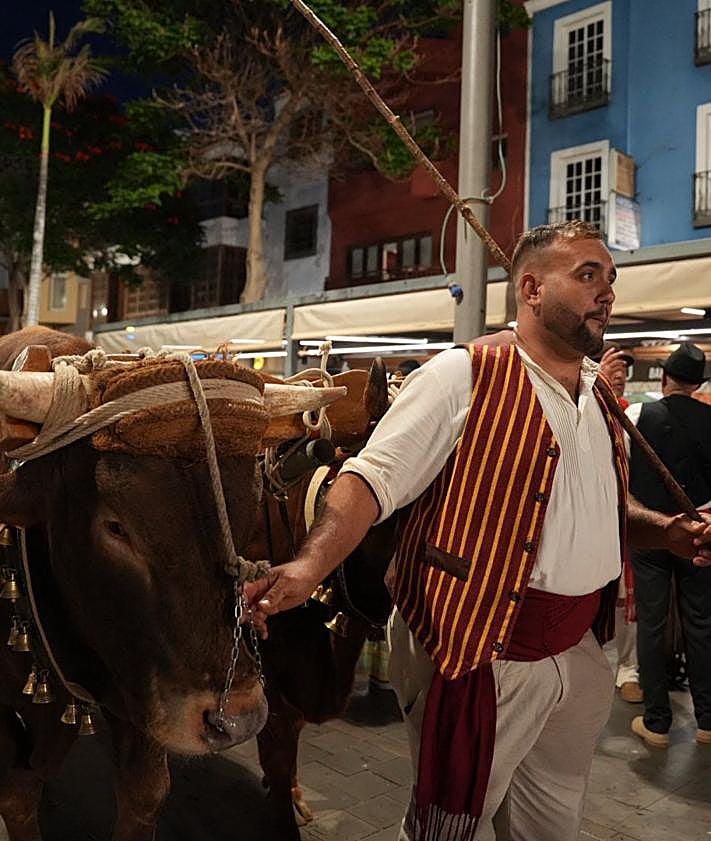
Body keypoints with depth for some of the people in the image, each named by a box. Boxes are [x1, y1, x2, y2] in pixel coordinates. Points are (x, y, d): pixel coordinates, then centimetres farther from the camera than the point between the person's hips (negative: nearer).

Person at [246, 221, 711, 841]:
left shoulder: (599, 398, 9)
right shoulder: (465, 377, -15)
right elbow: (372, 479, -20)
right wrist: (311, 565, -35)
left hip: (579, 655, 7)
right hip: (482, 655, -7)